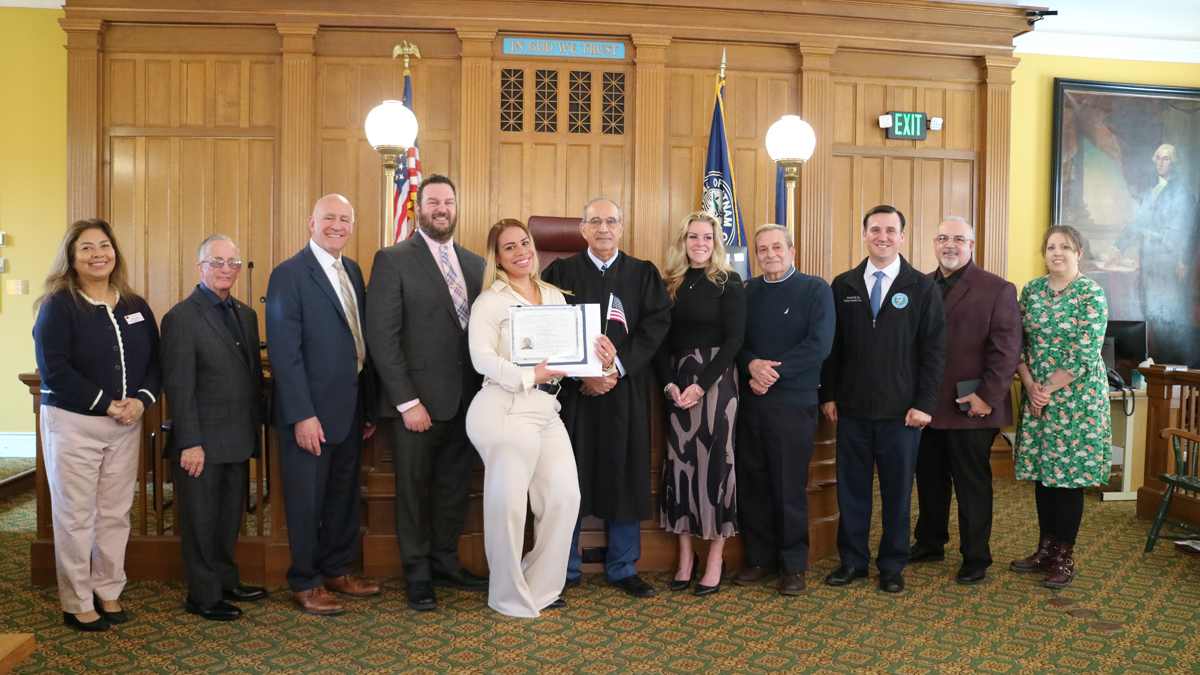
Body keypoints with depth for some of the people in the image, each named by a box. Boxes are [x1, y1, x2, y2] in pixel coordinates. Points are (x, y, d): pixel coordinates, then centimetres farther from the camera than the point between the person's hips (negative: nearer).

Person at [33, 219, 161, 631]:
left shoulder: (134, 306, 8)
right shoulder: (58, 306, -6)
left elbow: (155, 360, 8)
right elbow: (53, 369, -14)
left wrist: (141, 400, -10)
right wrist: (106, 404, -17)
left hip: (126, 425, 4)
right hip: (72, 423, -4)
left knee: (116, 513, 10)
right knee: (76, 517, 3)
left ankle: (109, 593, 23)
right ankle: (77, 605, 15)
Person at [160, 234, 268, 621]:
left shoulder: (246, 315, 12)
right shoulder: (182, 317, -9)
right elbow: (179, 386, -13)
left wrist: (257, 428, 12)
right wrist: (190, 443, -16)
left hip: (239, 440, 6)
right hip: (203, 442, -6)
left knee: (230, 517, 16)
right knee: (201, 520, 6)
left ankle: (226, 582, 30)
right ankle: (203, 596, 18)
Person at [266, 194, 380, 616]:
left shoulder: (353, 271, 11)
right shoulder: (289, 274, -10)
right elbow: (284, 352, -15)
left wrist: (369, 406, 9)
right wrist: (302, 415, -19)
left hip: (351, 407, 7)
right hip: (311, 411, -7)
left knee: (346, 495, 16)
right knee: (307, 500, 6)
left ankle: (337, 570, 32)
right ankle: (305, 582, 21)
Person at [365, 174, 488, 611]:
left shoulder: (476, 264, 11)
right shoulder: (393, 260, -4)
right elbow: (382, 336, -10)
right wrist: (408, 401, -15)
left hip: (466, 399, 5)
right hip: (418, 401, -5)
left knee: (454, 487, 14)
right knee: (413, 489, 8)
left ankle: (446, 564, 30)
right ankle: (418, 575, 23)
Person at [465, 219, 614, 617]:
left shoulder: (554, 297, 16)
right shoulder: (490, 301, -3)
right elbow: (482, 357, -14)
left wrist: (597, 358, -2)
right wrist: (528, 375, -22)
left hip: (547, 410, 7)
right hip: (507, 409, -6)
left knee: (565, 496, 5)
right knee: (508, 504, 0)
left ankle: (541, 588, 23)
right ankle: (510, 598, 19)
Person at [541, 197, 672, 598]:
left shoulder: (644, 274, 9)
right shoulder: (560, 273, 6)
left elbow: (656, 325, -2)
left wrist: (618, 367, -14)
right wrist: (583, 373, -13)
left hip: (625, 391, 1)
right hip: (572, 390, -1)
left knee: (624, 475, 6)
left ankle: (623, 568, 19)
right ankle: (566, 569, 17)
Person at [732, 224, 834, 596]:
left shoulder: (815, 289, 0)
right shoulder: (746, 292, 12)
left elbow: (819, 345, -10)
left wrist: (772, 372, -14)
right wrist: (752, 365, -13)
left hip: (793, 402, -4)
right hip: (750, 401, 4)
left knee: (790, 488, 2)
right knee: (752, 484, 8)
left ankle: (793, 565, 16)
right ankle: (759, 558, 22)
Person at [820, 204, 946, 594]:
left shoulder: (922, 288, 1)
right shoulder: (843, 286, 6)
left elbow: (934, 350, -2)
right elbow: (831, 345, 7)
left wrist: (925, 403, -7)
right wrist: (828, 395, 1)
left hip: (901, 411, -1)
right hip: (851, 408, 2)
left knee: (897, 489, 8)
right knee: (851, 487, 8)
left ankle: (892, 565, 22)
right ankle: (852, 560, 22)